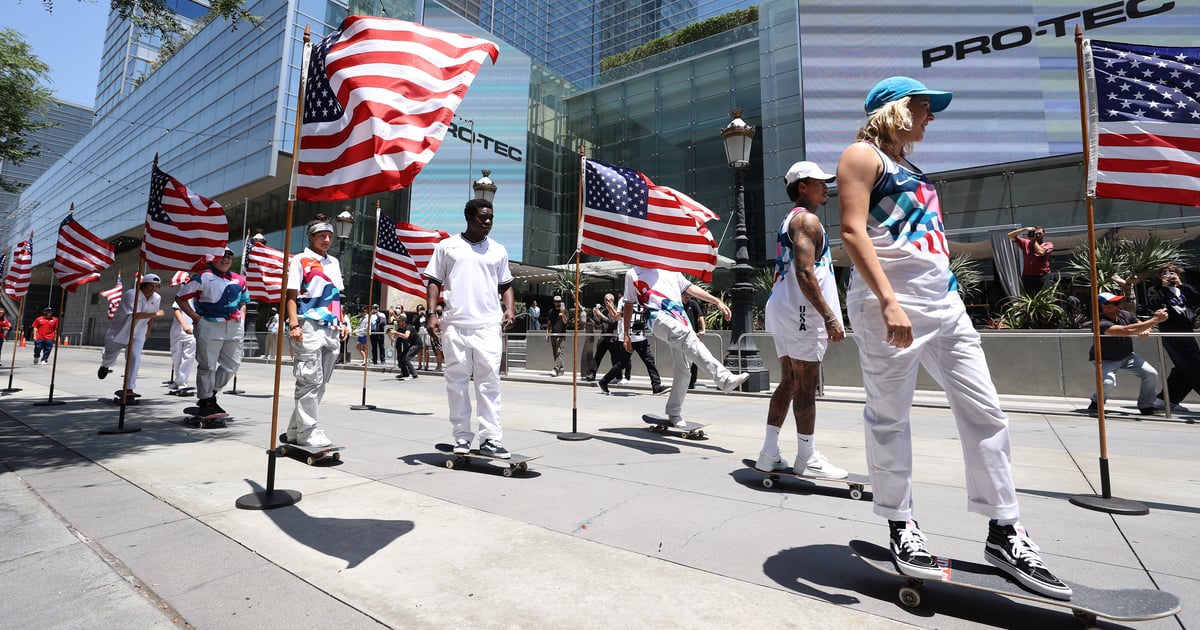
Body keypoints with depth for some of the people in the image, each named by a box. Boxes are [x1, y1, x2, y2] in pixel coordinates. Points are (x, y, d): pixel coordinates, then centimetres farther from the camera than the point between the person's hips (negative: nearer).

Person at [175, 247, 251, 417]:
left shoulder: (239, 280, 13)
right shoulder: (203, 277, -2)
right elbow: (180, 297, 0)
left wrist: (241, 321, 12)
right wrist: (196, 317, -7)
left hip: (234, 328, 5)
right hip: (209, 327, -5)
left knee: (232, 365, 9)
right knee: (207, 366, 2)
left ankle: (210, 394, 27)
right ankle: (205, 402, 14)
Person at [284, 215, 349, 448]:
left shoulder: (334, 262, 20)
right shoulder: (300, 260, 1)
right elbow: (291, 295, -6)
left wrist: (341, 323, 15)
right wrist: (294, 325, -16)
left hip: (331, 330, 7)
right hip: (309, 329, -7)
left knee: (319, 383, 10)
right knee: (311, 381, -6)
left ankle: (296, 430, 20)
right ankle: (308, 432, 3)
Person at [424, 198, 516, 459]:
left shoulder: (498, 250, 14)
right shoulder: (447, 246, 9)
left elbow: (505, 285, 19)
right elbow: (434, 282, 8)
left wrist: (509, 308, 1)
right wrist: (432, 313, -4)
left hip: (489, 325, 1)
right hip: (454, 324, -1)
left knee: (489, 381, -3)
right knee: (457, 380, 5)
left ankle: (490, 438, 0)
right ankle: (462, 437, 15)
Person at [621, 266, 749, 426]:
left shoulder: (670, 269, 26)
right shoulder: (632, 274, 18)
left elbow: (691, 288, 23)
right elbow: (628, 305, 20)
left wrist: (717, 301, 14)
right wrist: (626, 334, 16)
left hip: (681, 319, 5)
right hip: (659, 317, -5)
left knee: (683, 368, -1)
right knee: (687, 336, -34)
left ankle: (674, 413, 14)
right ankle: (724, 378, -48)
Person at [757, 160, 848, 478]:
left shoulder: (789, 220, 22)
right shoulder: (807, 219, -9)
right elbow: (805, 274, -21)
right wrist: (830, 316, -21)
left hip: (783, 310, 10)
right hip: (801, 312, -10)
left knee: (789, 382, 11)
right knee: (806, 386, -2)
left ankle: (769, 454, 14)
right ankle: (808, 458, 9)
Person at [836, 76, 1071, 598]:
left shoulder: (908, 167, 26)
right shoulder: (863, 155, 0)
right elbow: (852, 232, -15)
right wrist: (888, 300, -24)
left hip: (944, 301, 9)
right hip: (892, 305, -9)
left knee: (984, 411, 7)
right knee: (889, 416, 0)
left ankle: (1004, 533, 18)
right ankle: (900, 525, 14)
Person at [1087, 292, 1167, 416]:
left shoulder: (1124, 315, -9)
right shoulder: (1102, 324, -32)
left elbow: (1144, 325, 4)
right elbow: (1128, 330, -45)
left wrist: (1146, 330, -21)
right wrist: (1155, 319, -39)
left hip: (1127, 356, 7)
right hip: (1105, 360, -7)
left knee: (1152, 374, -6)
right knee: (1108, 382, -29)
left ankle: (1146, 406, 14)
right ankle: (1096, 403, 3)